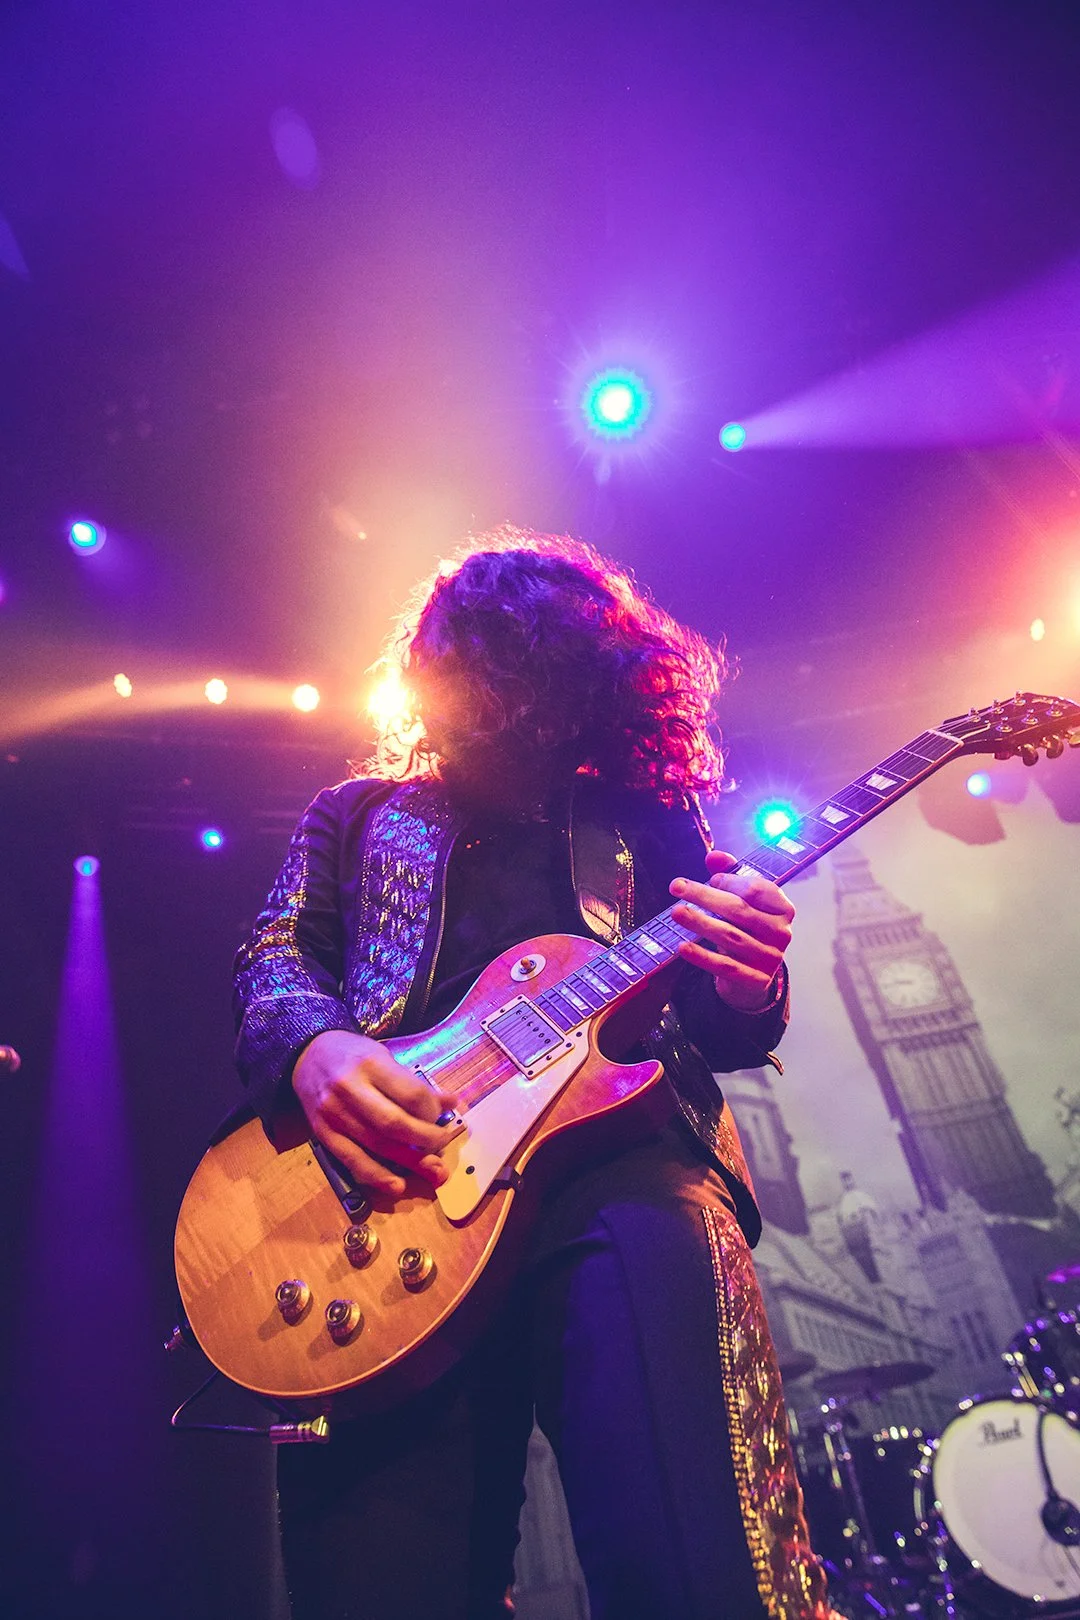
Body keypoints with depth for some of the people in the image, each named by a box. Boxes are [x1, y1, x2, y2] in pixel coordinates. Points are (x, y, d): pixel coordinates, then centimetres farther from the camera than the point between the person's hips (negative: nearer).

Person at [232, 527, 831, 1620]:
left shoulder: (646, 815, 23)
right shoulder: (361, 814, 24)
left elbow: (715, 1032, 20)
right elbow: (276, 953, 14)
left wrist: (744, 992, -6)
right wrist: (313, 1046, -10)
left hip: (613, 1138, 0)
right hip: (386, 1172, 1)